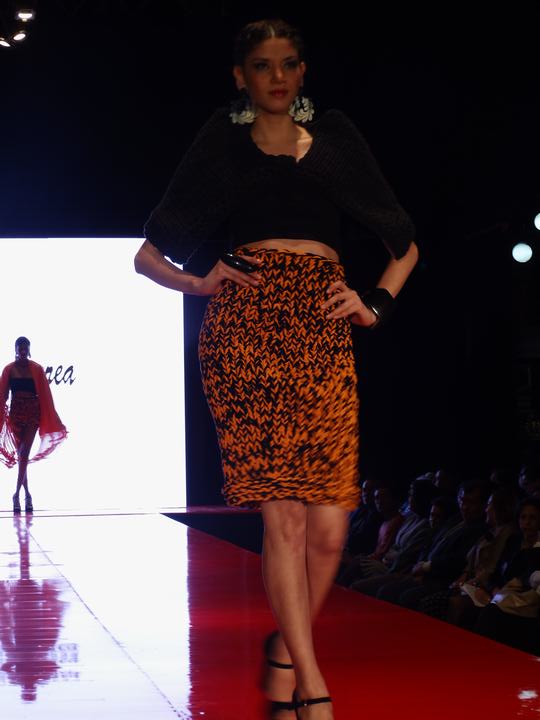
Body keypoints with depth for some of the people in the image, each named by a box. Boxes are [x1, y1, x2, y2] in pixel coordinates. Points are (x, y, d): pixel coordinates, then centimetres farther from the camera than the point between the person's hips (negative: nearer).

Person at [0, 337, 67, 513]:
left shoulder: (37, 369, 0)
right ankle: (27, 494, 15)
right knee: (21, 453, 6)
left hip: (33, 413, -1)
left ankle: (17, 493, -11)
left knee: (24, 453, -10)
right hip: (16, 412, 1)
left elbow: (45, 394, 2)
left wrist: (51, 419, 1)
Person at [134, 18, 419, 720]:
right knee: (284, 515, -13)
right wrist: (197, 283, 5)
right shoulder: (222, 147, 19)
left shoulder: (334, 138, 21)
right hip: (247, 325, -2)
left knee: (328, 526, -9)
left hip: (321, 332, 2)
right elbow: (149, 256, 22)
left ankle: (285, 661, 10)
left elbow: (405, 245, 26)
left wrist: (378, 304, 11)